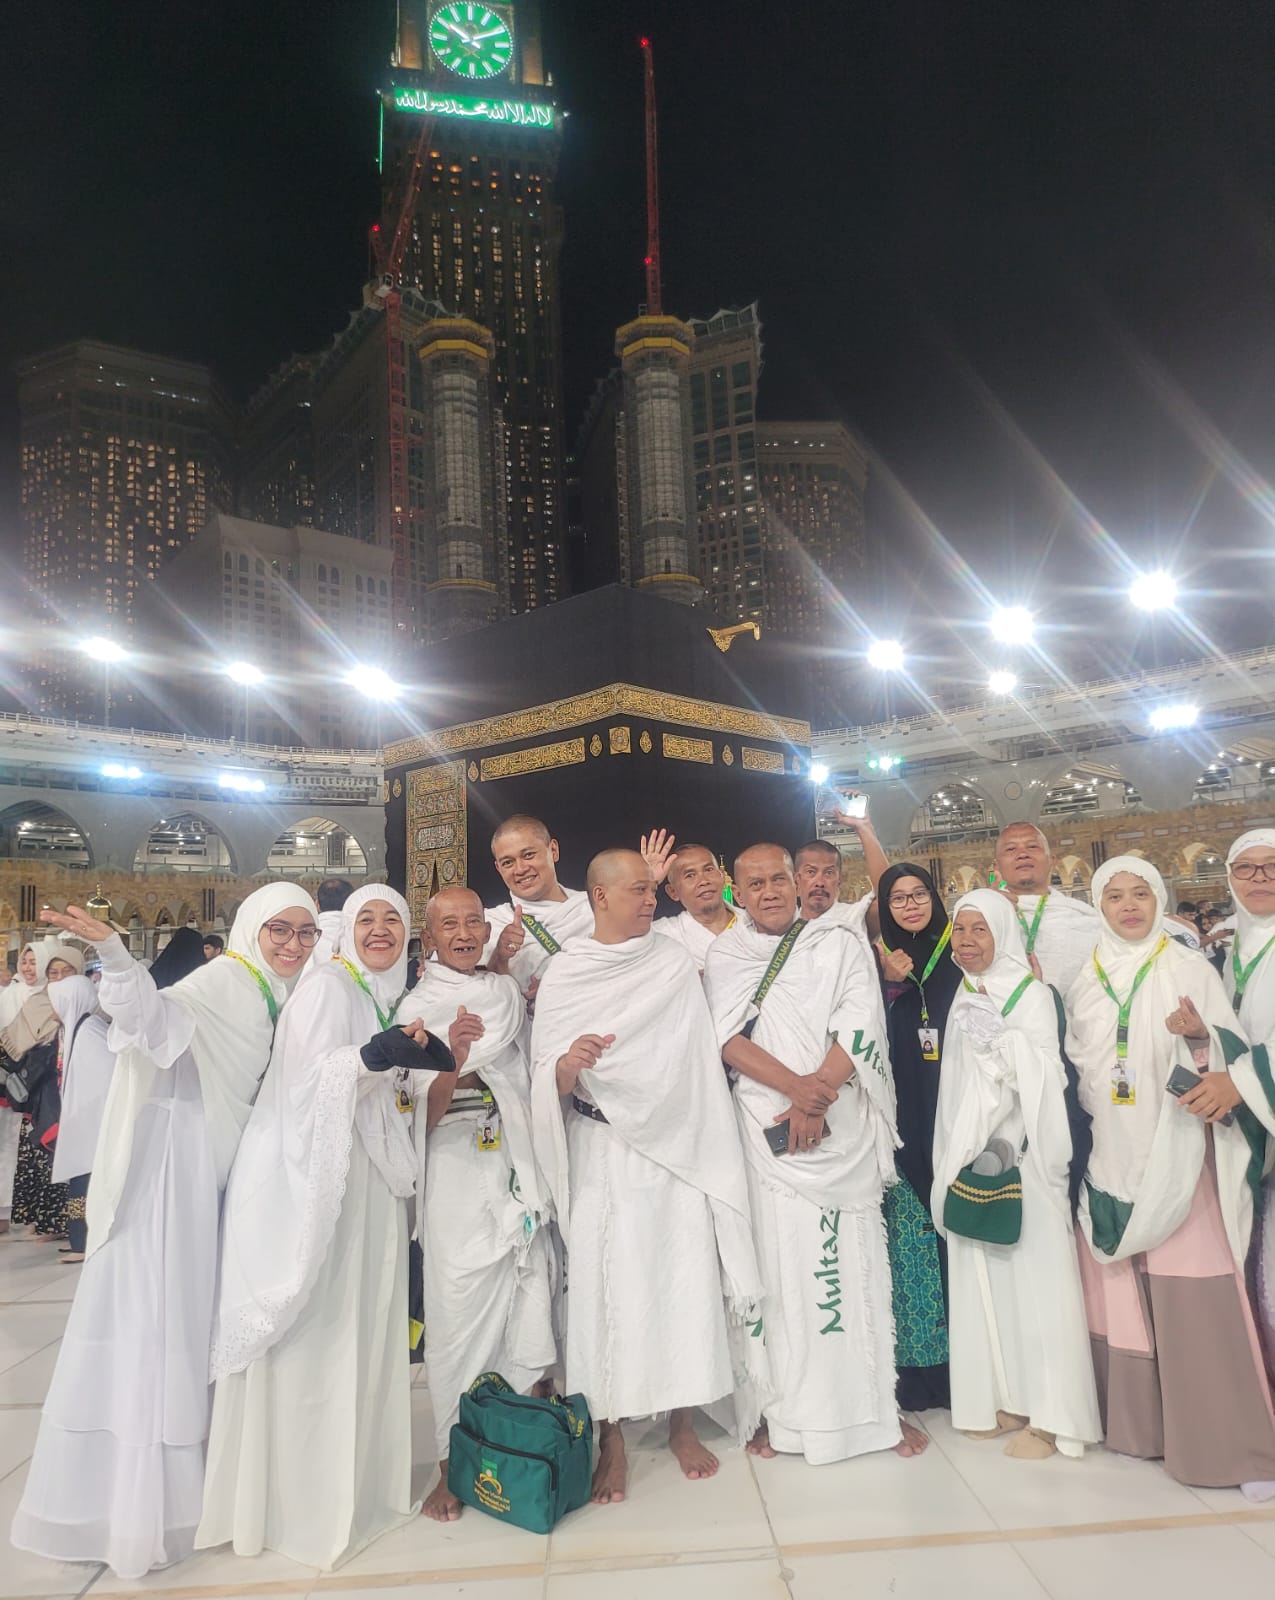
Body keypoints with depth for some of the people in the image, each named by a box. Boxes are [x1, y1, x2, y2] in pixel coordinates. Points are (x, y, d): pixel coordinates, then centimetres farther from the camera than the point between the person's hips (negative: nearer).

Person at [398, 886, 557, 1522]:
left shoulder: (507, 990, 11)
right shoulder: (416, 1008, -2)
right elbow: (423, 1117, -9)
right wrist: (451, 1058, -24)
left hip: (518, 1172, 4)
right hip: (457, 1177, -4)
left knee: (528, 1314, 7)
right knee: (460, 1317, 0)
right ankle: (453, 1463, 16)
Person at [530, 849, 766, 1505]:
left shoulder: (676, 965, 5)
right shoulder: (562, 975, 1)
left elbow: (698, 1065, 6)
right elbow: (545, 1081, -3)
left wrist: (714, 1154, 2)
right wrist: (565, 1064, -25)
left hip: (675, 1148, 1)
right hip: (600, 1155, -1)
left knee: (685, 1279, 5)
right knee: (604, 1285, 1)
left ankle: (682, 1422, 25)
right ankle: (610, 1437, 18)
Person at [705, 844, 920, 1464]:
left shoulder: (840, 945, 8)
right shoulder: (725, 957, 8)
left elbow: (858, 1026, -2)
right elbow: (729, 1039, -3)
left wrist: (817, 1095, -13)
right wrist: (796, 1086, -16)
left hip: (844, 1126, 1)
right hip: (768, 1127, 0)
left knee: (859, 1263, 3)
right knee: (778, 1262, 1)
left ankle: (877, 1405, 17)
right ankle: (784, 1411, 14)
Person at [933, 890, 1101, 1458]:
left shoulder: (1032, 995, -6)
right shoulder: (962, 1000, 12)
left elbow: (1040, 1082, -14)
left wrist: (1004, 1146, -21)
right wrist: (957, 1160, 9)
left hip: (1023, 1159, -6)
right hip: (969, 1157, 6)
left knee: (1034, 1275, -2)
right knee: (983, 1279, 8)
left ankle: (1049, 1415, 8)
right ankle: (1004, 1399, 20)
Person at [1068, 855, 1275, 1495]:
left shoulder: (1190, 969, 0)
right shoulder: (1085, 981, 8)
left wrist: (1199, 1038, -23)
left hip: (1176, 1153, -3)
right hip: (1110, 1154, 3)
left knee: (1195, 1292, -6)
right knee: (1120, 1291, 7)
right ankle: (1137, 1420, 20)